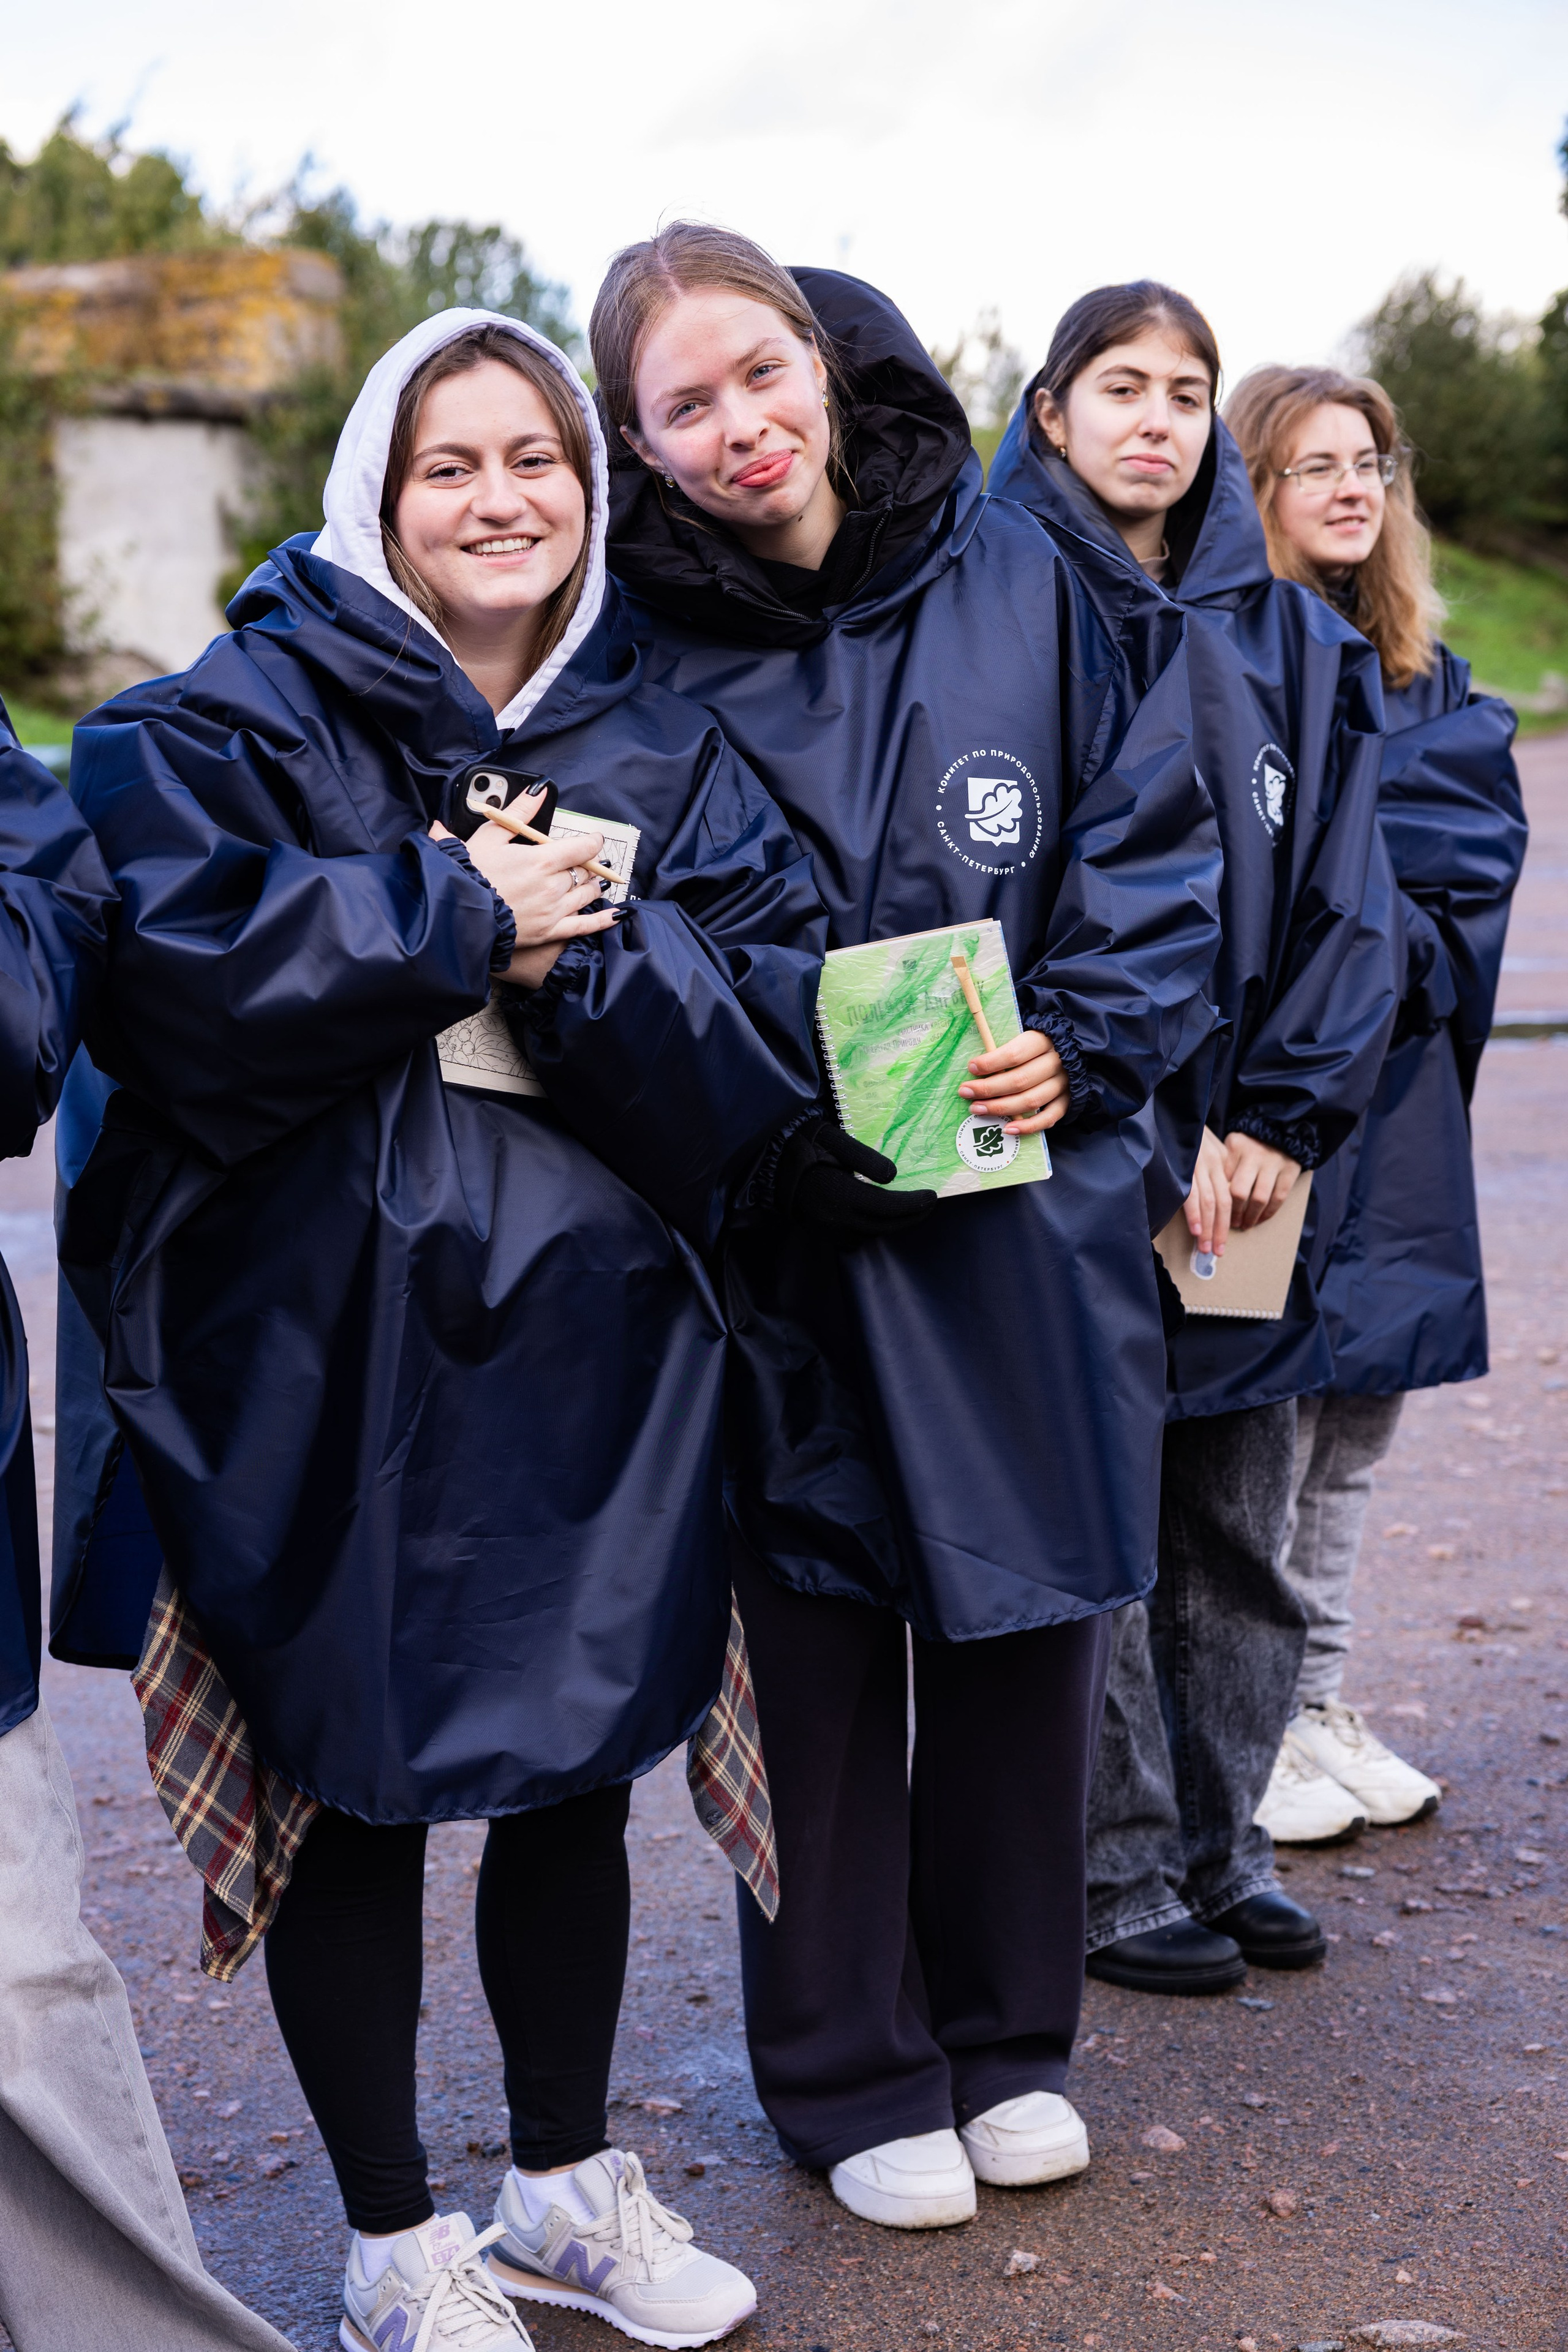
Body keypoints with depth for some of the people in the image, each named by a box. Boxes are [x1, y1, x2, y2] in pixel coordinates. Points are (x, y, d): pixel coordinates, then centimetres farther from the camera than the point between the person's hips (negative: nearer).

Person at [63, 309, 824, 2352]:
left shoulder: (665, 749, 7)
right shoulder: (240, 714, -4)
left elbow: (777, 1023, -4)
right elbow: (173, 970, -22)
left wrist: (581, 960, -19)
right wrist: (458, 914, -16)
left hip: (590, 1345, 4)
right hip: (320, 1352, -3)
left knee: (578, 1766, 16)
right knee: (356, 1792, 9)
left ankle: (569, 2186, 38)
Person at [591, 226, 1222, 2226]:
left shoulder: (1025, 583, 1)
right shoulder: (638, 642, -4)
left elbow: (1156, 837, 4)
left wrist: (1077, 1044, -11)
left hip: (1030, 1202, 2)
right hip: (784, 1229, -2)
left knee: (1022, 1623, 13)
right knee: (817, 1649, 7)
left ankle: (1006, 2037, 33)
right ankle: (850, 2075, 27)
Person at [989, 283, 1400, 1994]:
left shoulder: (1288, 637, 12)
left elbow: (1346, 904, 7)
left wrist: (1282, 1119, -5)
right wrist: (1151, 1138, -13)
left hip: (1248, 1160, 5)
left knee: (1235, 1524, 12)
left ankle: (1221, 1843, 26)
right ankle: (1119, 1872, 15)